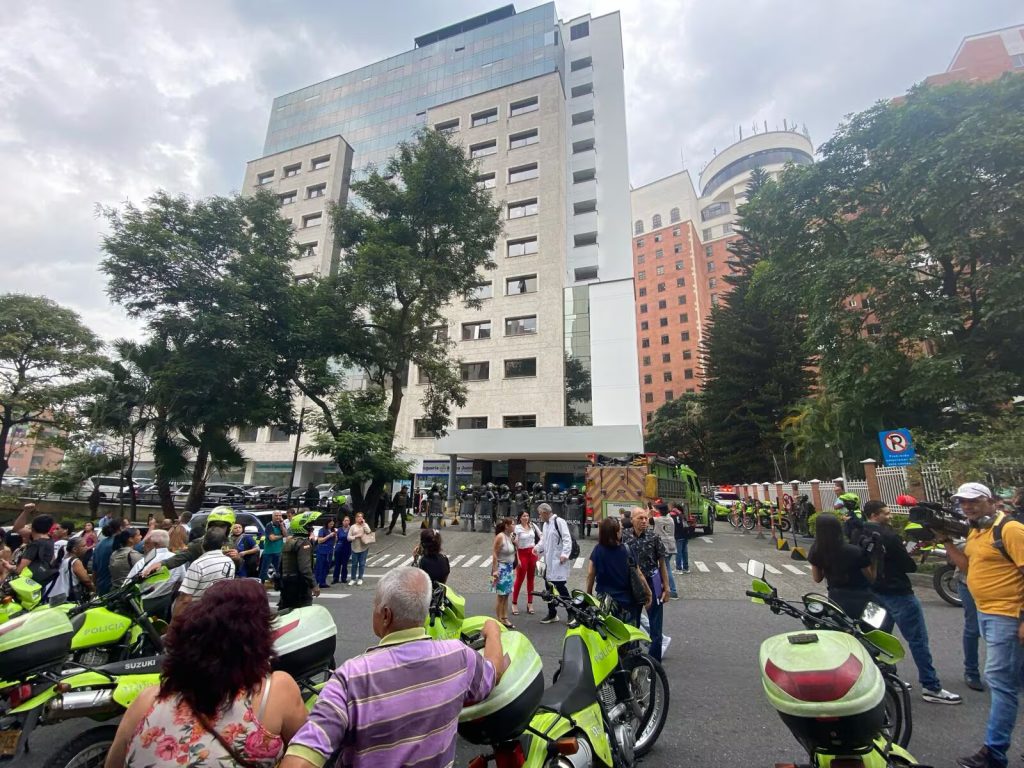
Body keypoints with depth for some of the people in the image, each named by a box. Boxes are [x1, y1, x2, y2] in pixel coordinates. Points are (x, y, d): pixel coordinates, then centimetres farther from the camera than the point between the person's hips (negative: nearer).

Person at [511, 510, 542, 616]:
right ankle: (514, 603, 12)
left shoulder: (533, 526, 4)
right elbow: (515, 544, -12)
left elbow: (541, 537, 12)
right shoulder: (517, 528, -9)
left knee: (531, 579, 11)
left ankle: (530, 603, 21)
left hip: (533, 553, 4)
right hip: (522, 554, -4)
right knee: (520, 579, 0)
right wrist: (517, 559, -15)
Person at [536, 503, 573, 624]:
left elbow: (567, 539, -19)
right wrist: (538, 547, 2)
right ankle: (552, 613, 29)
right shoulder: (545, 524, 14)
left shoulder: (559, 521, -14)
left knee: (560, 587, -5)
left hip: (558, 561, -9)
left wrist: (564, 554, -26)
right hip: (549, 561, 9)